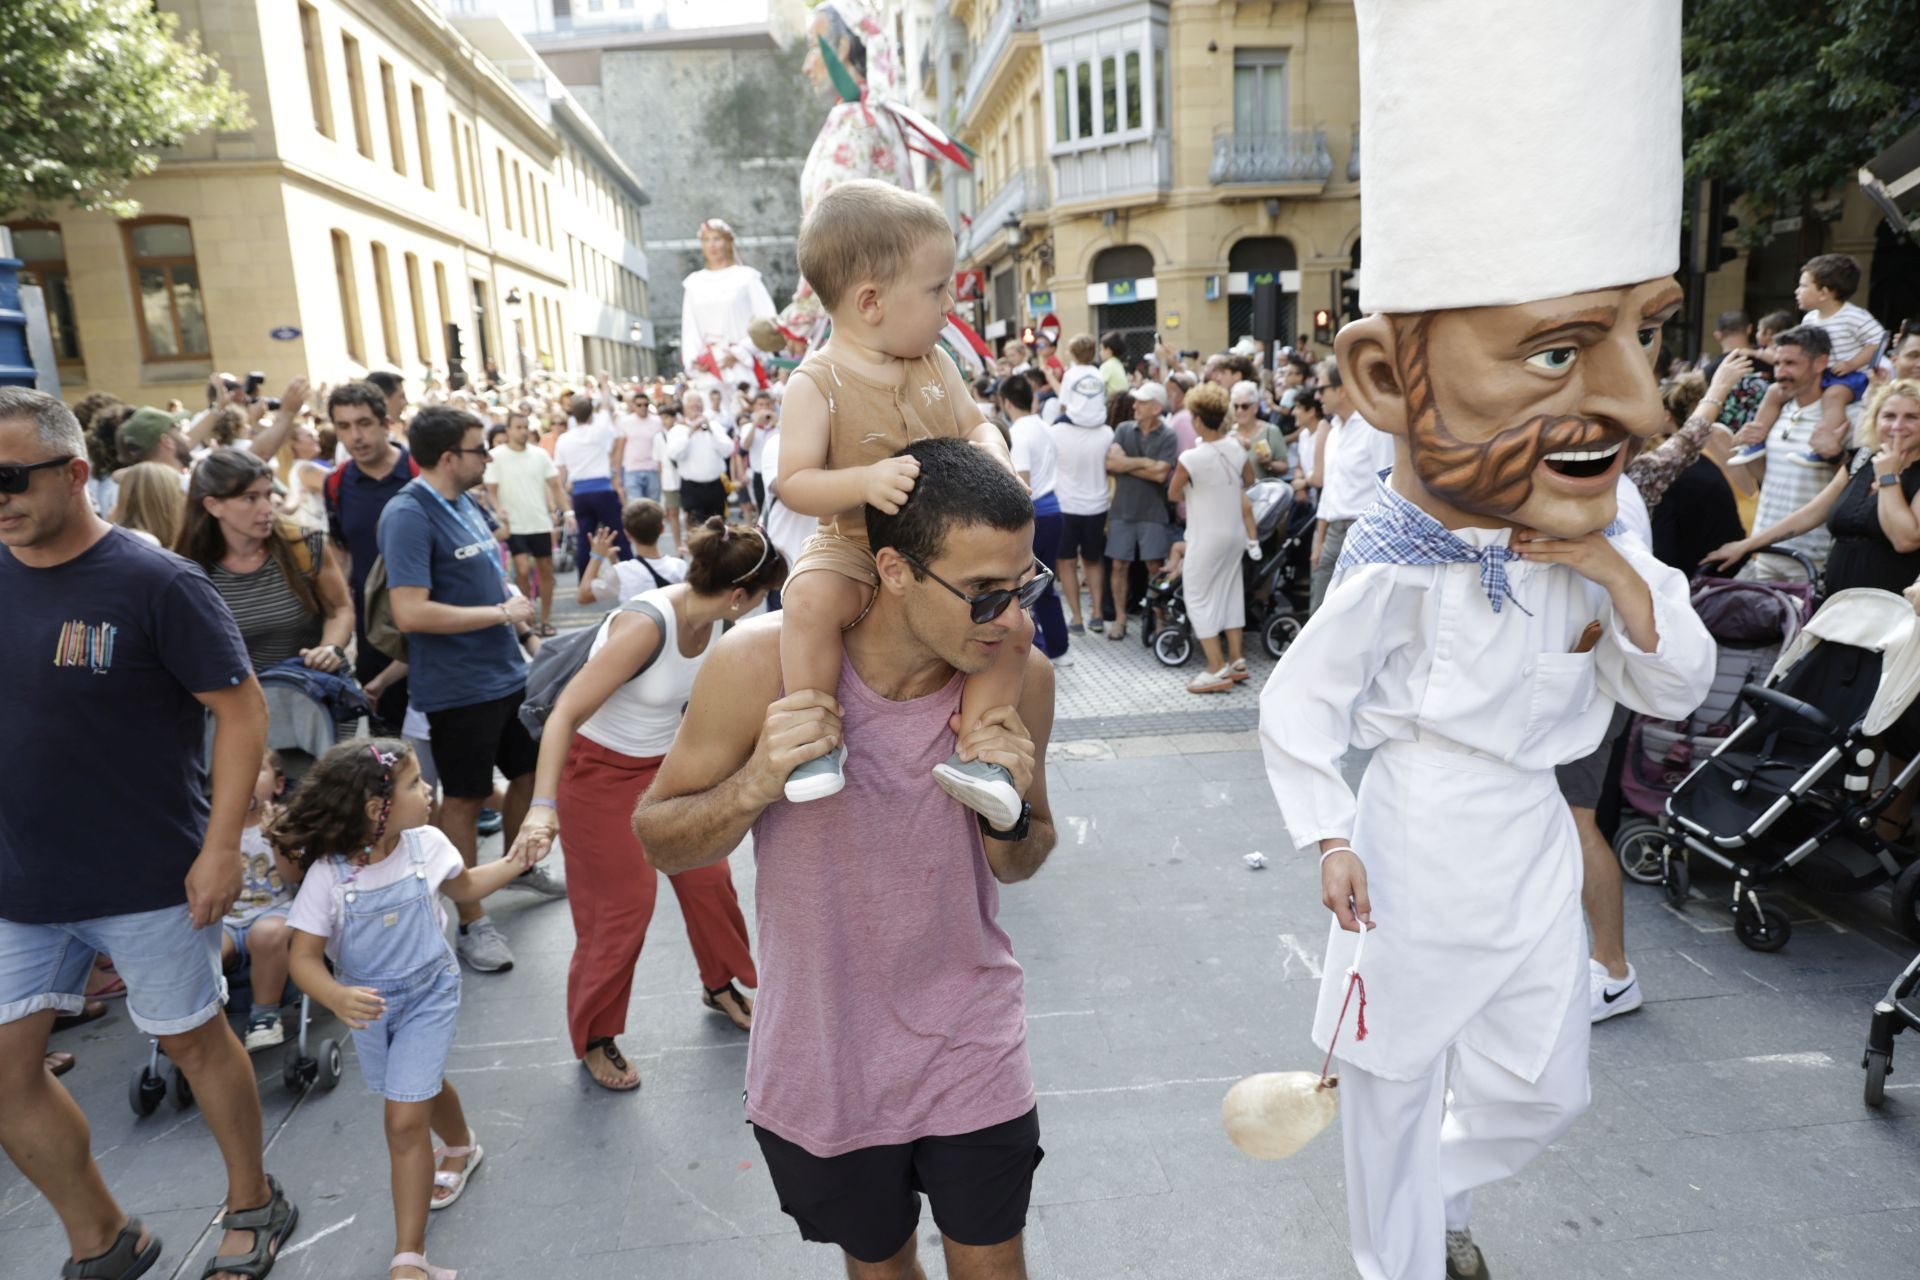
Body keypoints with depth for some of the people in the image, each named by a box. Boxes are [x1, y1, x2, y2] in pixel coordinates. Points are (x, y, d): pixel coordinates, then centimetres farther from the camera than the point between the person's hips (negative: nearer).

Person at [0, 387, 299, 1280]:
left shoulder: (155, 583, -14)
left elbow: (241, 708, -14)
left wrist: (221, 846, -18)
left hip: (150, 878, -5)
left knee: (192, 1037, 10)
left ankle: (252, 1207, 33)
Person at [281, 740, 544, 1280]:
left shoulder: (426, 845, -16)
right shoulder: (327, 874, -23)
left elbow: (463, 887, 6)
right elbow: (305, 958, -21)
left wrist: (516, 862, -4)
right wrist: (337, 998, -39)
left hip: (429, 995, -1)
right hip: (370, 1004, 1)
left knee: (404, 1121, -9)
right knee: (423, 1087, 26)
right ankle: (461, 1147, 59)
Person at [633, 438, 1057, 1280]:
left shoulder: (1020, 674, -16)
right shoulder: (762, 662, -24)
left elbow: (1020, 867, -1)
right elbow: (660, 842, -11)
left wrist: (1009, 811, -24)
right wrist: (756, 784, -31)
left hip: (970, 1051, 1)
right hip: (823, 1063, 0)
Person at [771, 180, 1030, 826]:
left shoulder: (935, 364, 4)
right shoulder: (818, 382, -12)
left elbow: (975, 424, 13)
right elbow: (794, 482, -17)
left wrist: (993, 454, -12)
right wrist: (864, 481, -36)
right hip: (851, 551, -5)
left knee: (1014, 623, -12)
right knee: (811, 598, -34)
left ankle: (975, 746, 0)